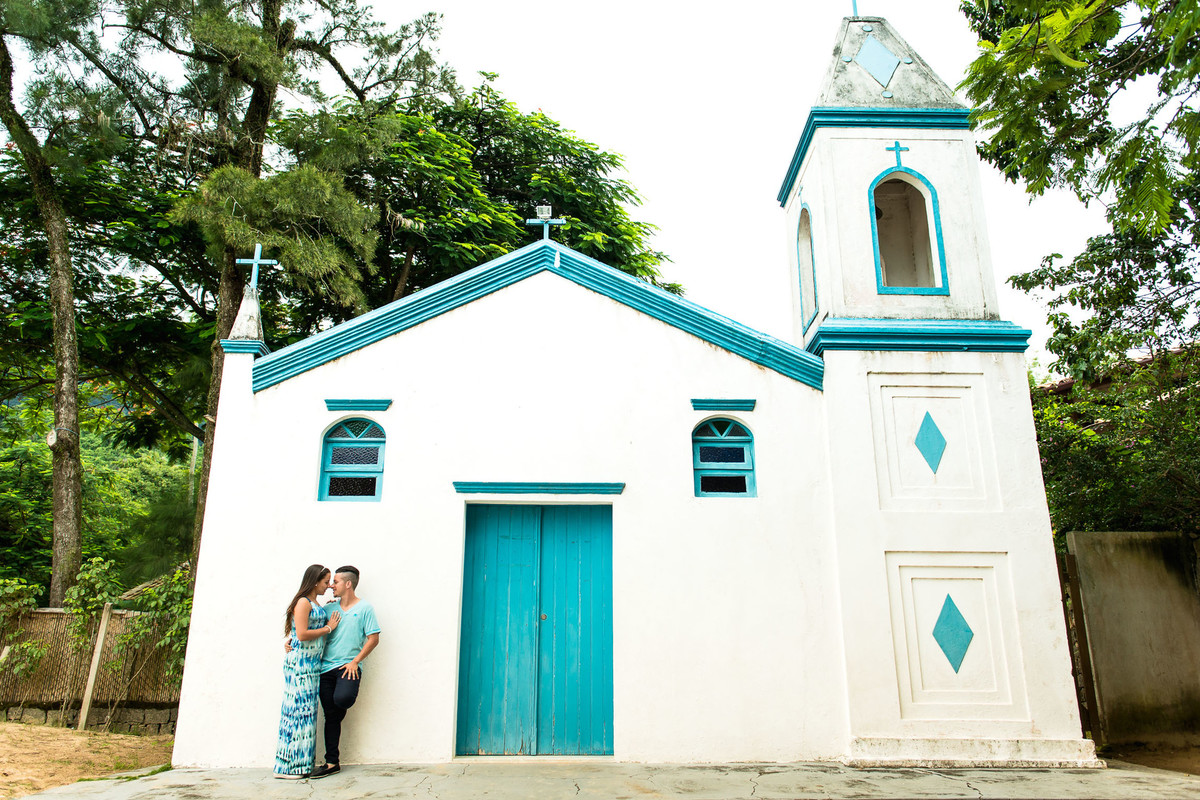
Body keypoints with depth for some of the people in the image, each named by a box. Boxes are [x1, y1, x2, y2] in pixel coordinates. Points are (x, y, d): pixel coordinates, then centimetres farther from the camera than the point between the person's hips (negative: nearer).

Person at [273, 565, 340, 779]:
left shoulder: (316, 605, 17)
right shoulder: (303, 602, -10)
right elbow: (302, 634, -18)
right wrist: (328, 628, -9)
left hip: (312, 664, 9)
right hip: (300, 662, -9)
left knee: (307, 711, 8)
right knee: (299, 708, -7)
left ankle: (302, 764, 11)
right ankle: (287, 767, -2)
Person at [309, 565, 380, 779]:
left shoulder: (364, 608, -1)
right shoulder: (329, 609, 13)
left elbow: (373, 638, -4)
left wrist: (355, 661, -10)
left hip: (349, 666, -4)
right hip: (326, 666, 4)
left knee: (342, 698, -32)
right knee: (330, 715, 4)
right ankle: (332, 763, 13)